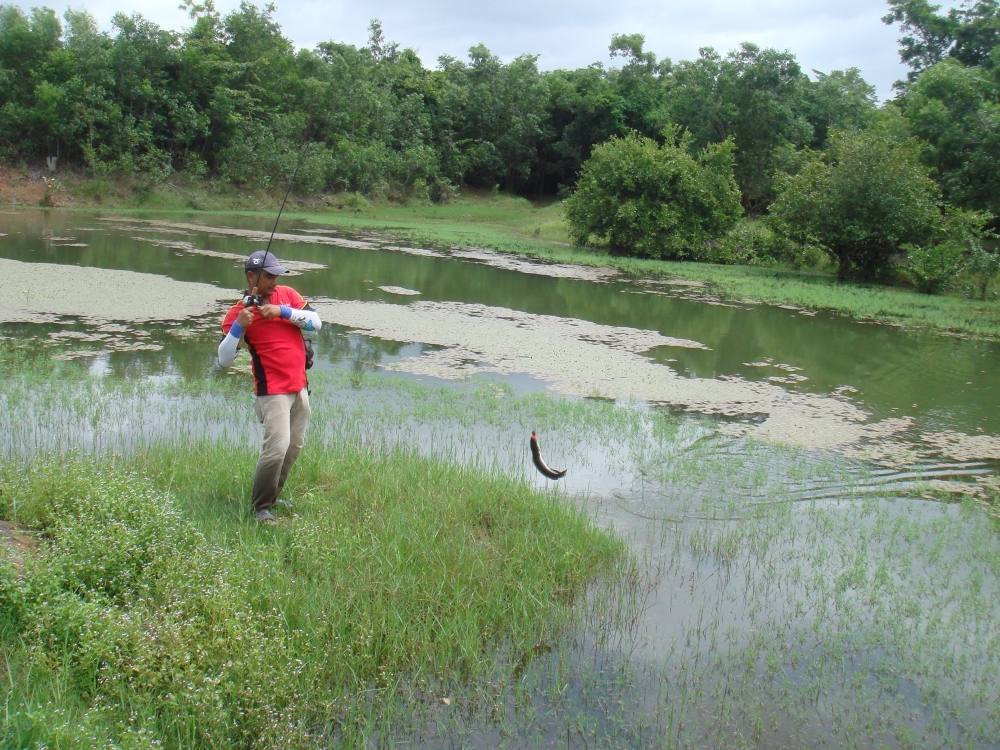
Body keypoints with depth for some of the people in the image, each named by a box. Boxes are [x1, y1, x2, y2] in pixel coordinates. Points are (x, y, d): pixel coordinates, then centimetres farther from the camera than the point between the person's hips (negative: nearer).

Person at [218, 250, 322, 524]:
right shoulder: (239, 312, -8)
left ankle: (272, 496, 31)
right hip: (273, 391, -6)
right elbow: (224, 359, -13)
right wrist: (238, 327, -26)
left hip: (300, 387, 7)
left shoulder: (287, 295, 6)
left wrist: (283, 312, -15)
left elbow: (316, 322, -4)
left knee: (294, 446, 15)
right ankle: (260, 507, -2)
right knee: (277, 446, -17)